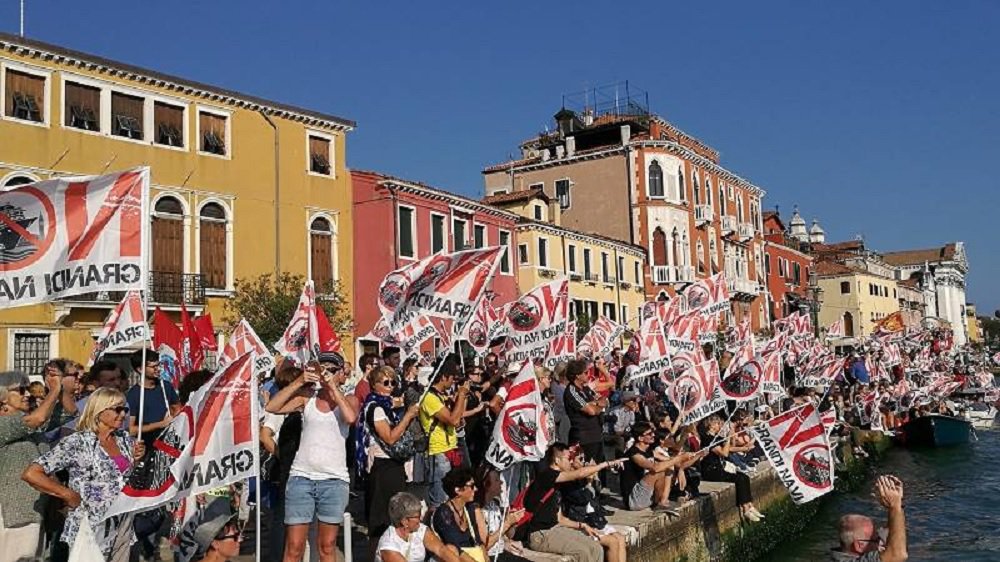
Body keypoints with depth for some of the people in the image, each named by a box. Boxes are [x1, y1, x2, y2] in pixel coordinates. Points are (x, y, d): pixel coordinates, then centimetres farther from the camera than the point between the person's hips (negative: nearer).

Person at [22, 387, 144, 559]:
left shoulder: (125, 439, 4)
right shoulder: (78, 442, -15)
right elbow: (30, 474, -19)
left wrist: (136, 459, -2)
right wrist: (69, 496, -15)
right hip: (92, 530, -5)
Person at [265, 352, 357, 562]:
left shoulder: (347, 400, 5)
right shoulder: (307, 396, 8)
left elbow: (351, 417, -18)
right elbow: (271, 407, -4)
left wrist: (333, 386, -14)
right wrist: (299, 382, -7)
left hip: (334, 479, 0)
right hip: (301, 476, 1)